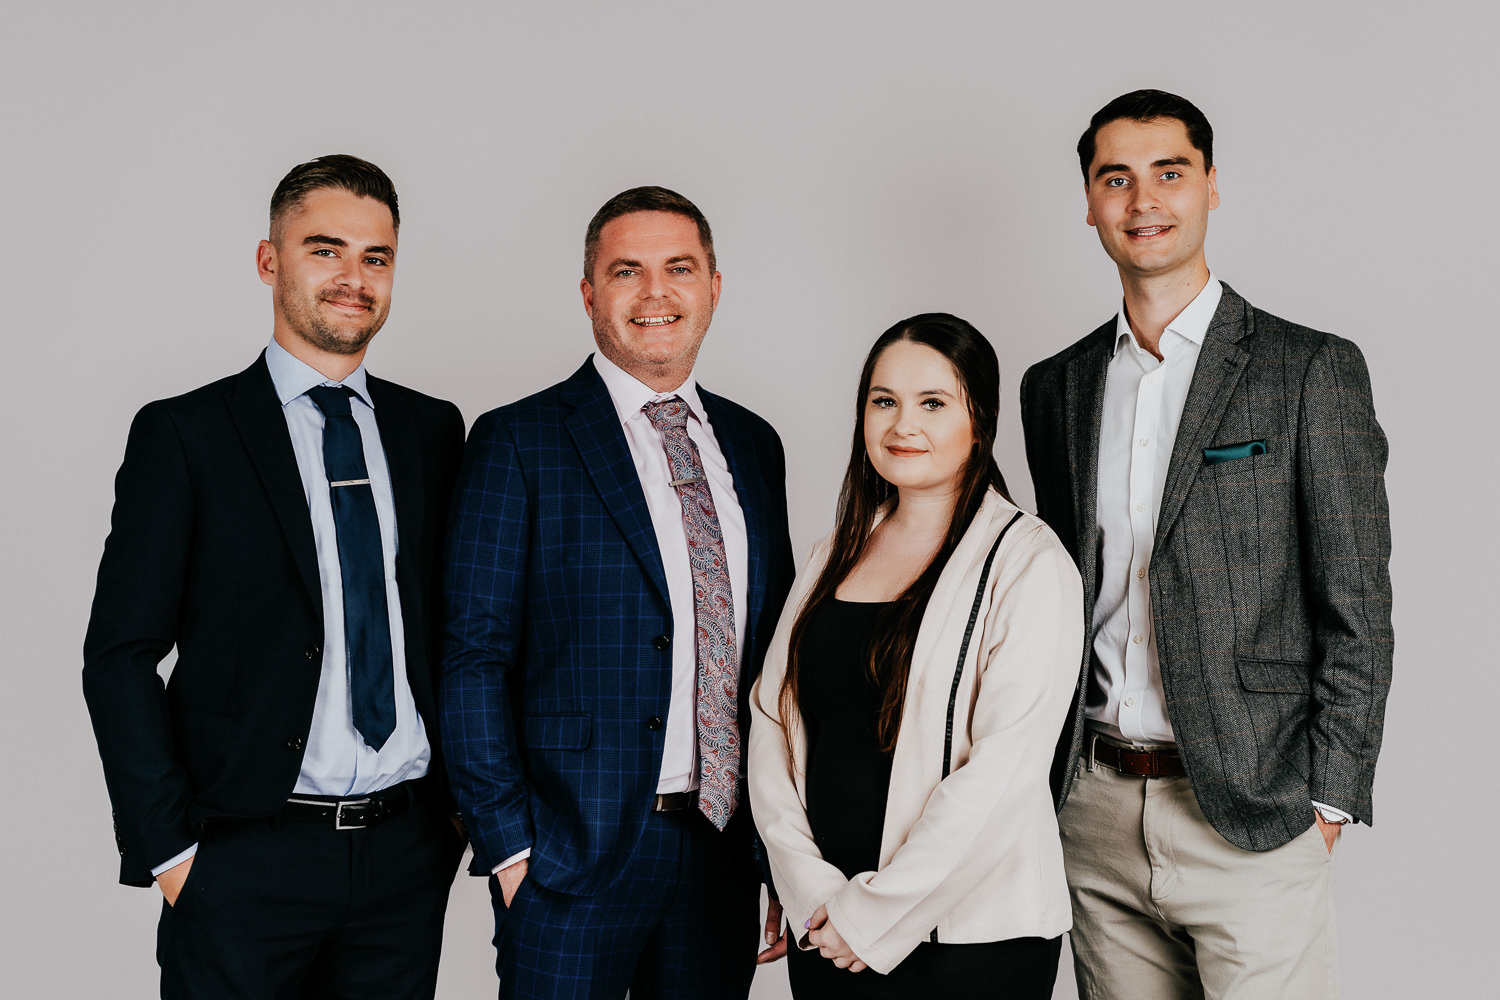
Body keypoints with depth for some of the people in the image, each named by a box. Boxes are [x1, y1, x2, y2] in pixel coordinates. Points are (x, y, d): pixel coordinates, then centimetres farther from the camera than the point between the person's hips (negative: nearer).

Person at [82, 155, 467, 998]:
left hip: (408, 853, 3)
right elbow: (120, 656, -4)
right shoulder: (183, 434, -3)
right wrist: (168, 848, -9)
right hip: (244, 861, -3)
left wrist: (460, 803, 5)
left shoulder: (435, 430, 8)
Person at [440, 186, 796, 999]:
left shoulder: (752, 444, 11)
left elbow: (774, 649, 13)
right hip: (571, 856, -4)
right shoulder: (517, 444, -5)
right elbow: (473, 657, -8)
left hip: (726, 849, 5)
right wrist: (508, 844, -13)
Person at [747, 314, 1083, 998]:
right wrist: (812, 888, -8)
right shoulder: (834, 557, 8)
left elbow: (1003, 767, -17)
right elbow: (772, 718, 4)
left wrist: (874, 913, -14)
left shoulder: (1027, 562, -10)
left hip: (972, 940, -4)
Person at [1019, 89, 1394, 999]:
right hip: (1096, 808, 4)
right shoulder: (1056, 387, 10)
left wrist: (1327, 801, -8)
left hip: (1251, 818, -4)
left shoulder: (1313, 370, -3)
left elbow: (1357, 611, -4)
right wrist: (1054, 776, 9)